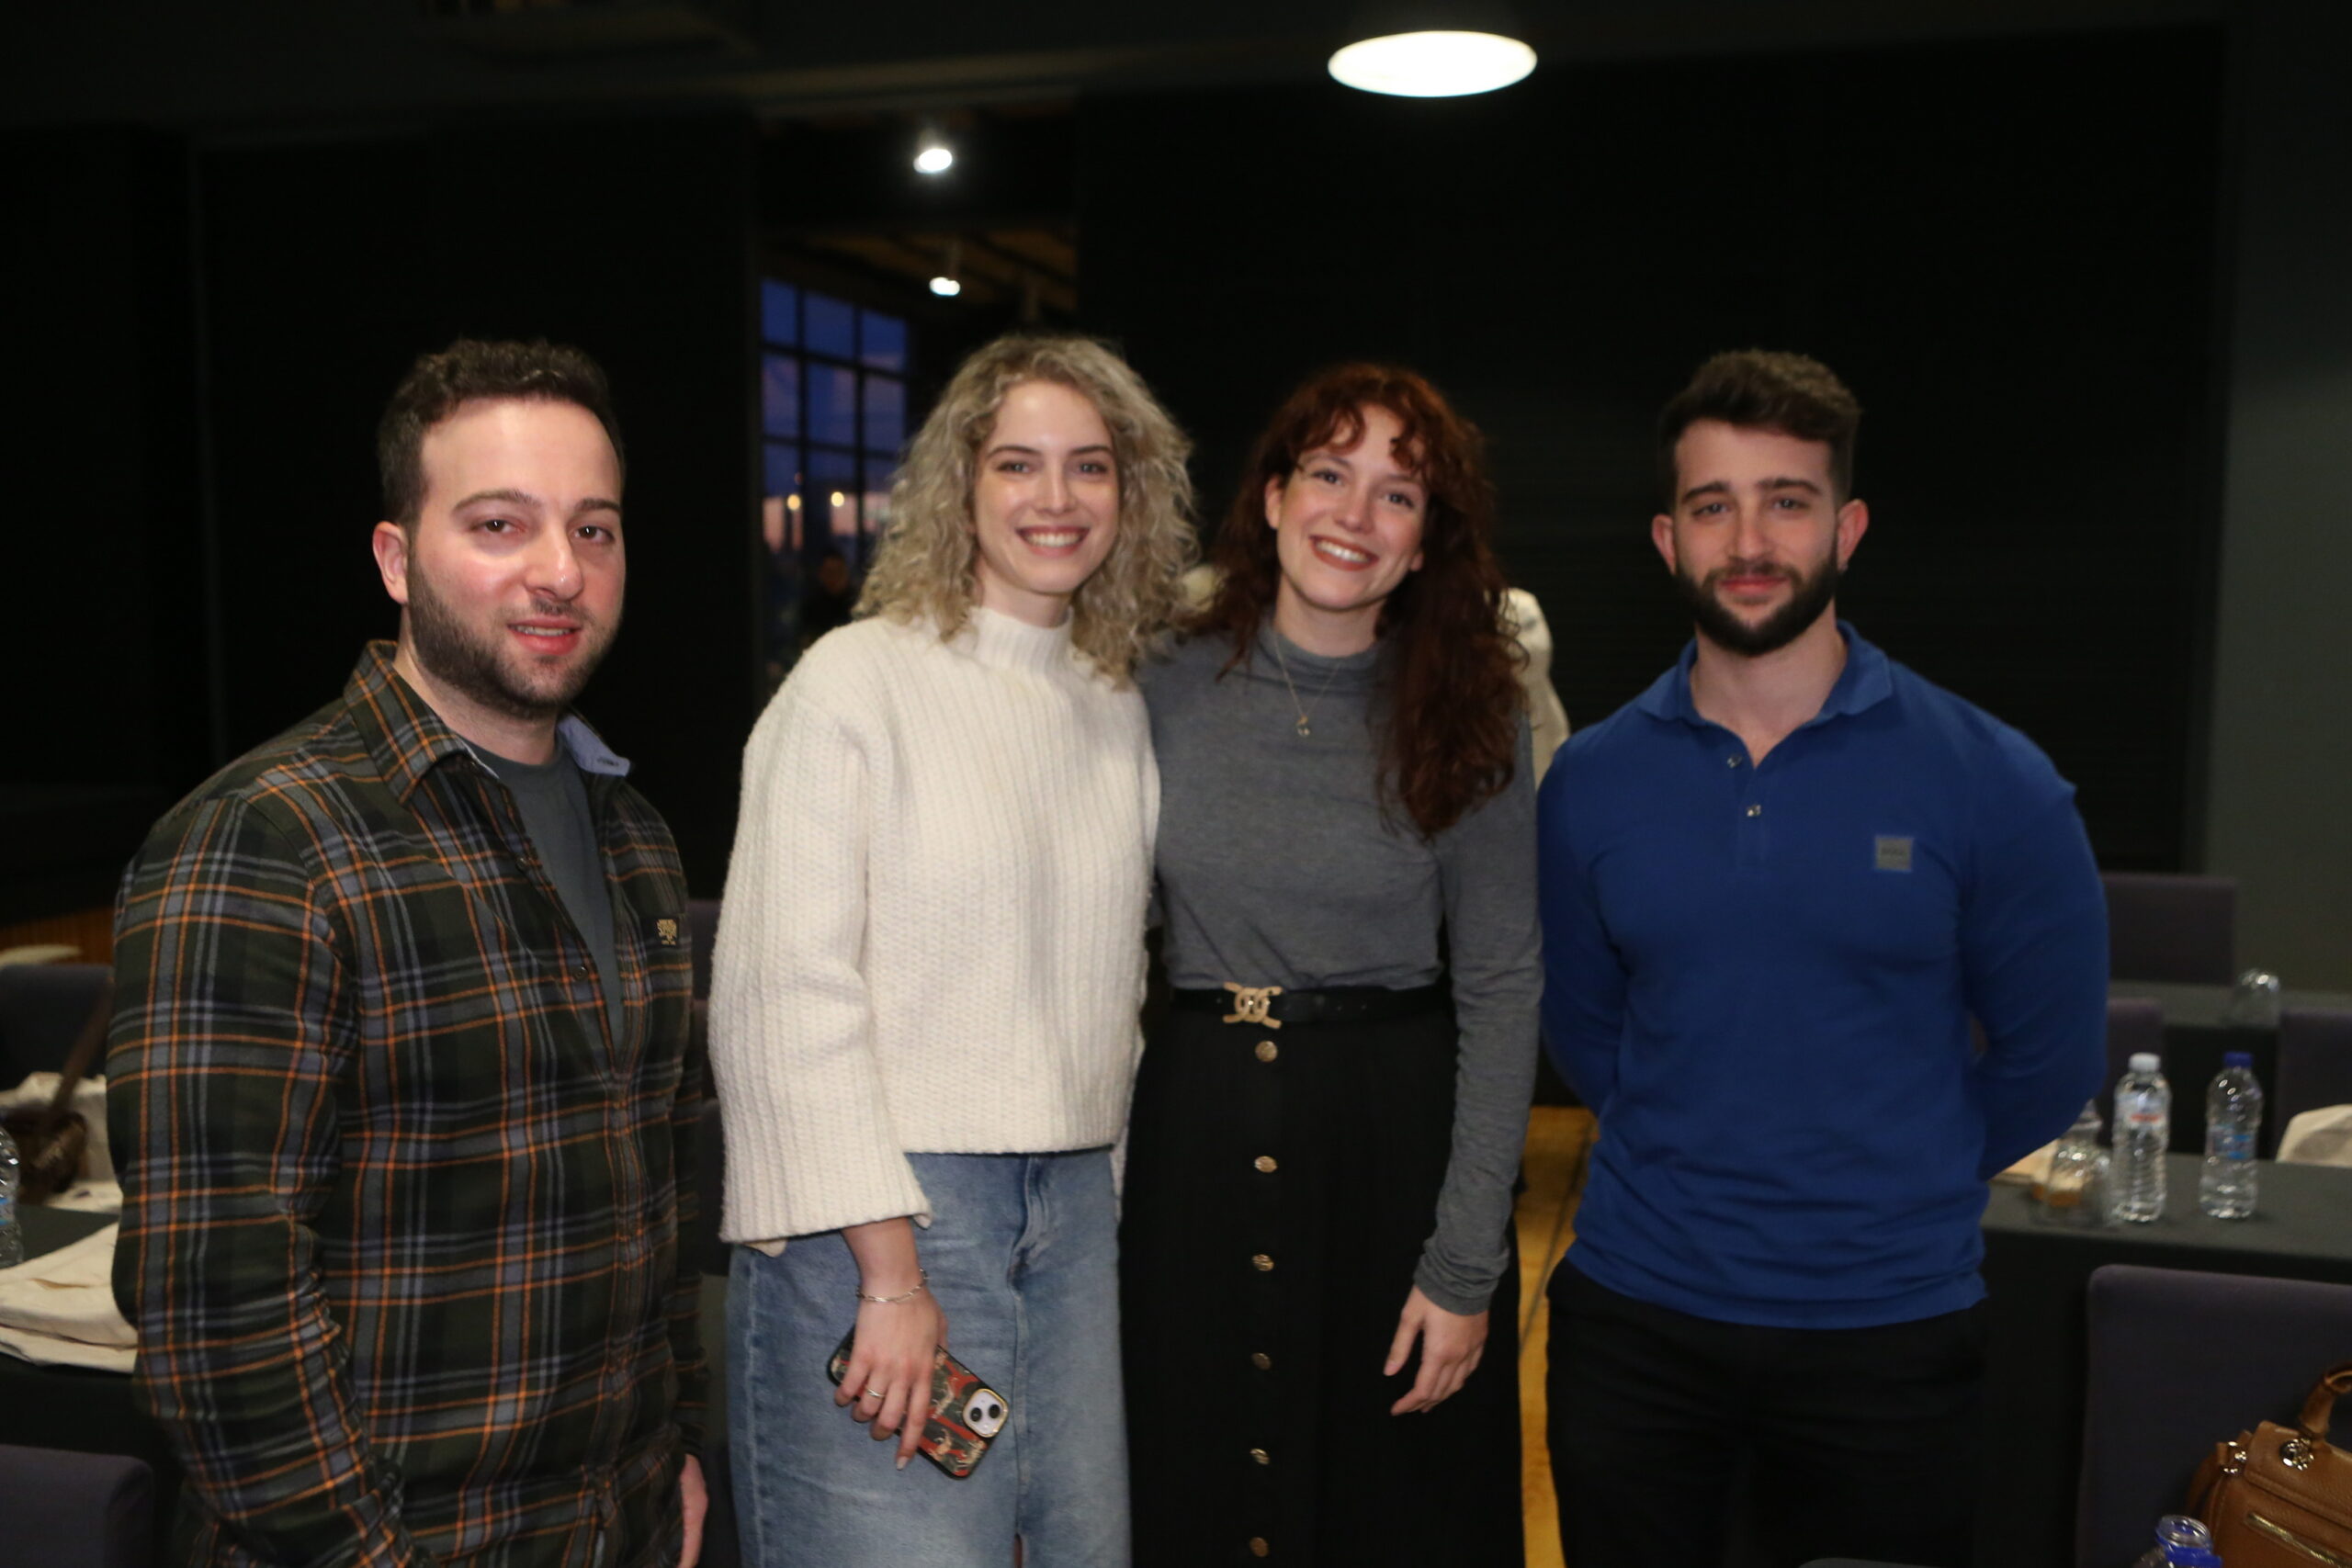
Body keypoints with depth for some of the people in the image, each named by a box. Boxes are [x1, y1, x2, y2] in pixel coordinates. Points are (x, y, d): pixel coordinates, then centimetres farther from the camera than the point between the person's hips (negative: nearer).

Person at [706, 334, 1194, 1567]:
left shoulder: (1120, 707, 12)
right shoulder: (858, 681, -7)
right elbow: (785, 994, -14)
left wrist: (1102, 1187, 11)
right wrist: (889, 1276, -16)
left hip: (1073, 1210, 6)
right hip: (880, 1208, -6)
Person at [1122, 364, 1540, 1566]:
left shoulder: (1468, 722, -4)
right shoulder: (1168, 695, -2)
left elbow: (1499, 989, -4)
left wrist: (1468, 1265, -8)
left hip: (1398, 1137, -1)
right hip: (1199, 1135, 1)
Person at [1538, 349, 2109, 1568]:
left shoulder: (1989, 780, -9)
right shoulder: (1590, 780, -2)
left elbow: (2049, 1058, 1)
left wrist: (1897, 1192, 6)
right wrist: (1692, 1171, 7)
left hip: (1888, 1329, -1)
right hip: (1634, 1312, 2)